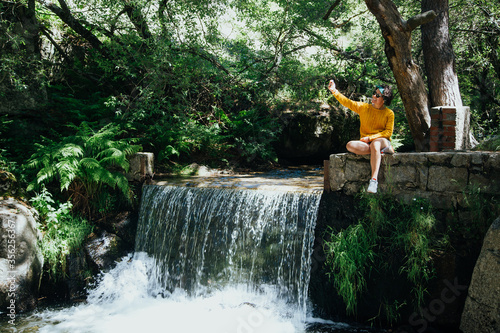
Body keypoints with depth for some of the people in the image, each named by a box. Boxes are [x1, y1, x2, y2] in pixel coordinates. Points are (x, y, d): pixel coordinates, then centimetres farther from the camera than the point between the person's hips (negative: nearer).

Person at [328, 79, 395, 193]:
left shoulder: (389, 113, 2)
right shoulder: (364, 107, 10)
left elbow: (388, 132, -3)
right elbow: (348, 103, 2)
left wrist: (370, 138, -14)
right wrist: (334, 91, -11)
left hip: (382, 140, -3)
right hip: (365, 143, 3)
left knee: (375, 144, -40)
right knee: (350, 145, -29)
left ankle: (374, 179, -45)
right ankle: (382, 150, -22)